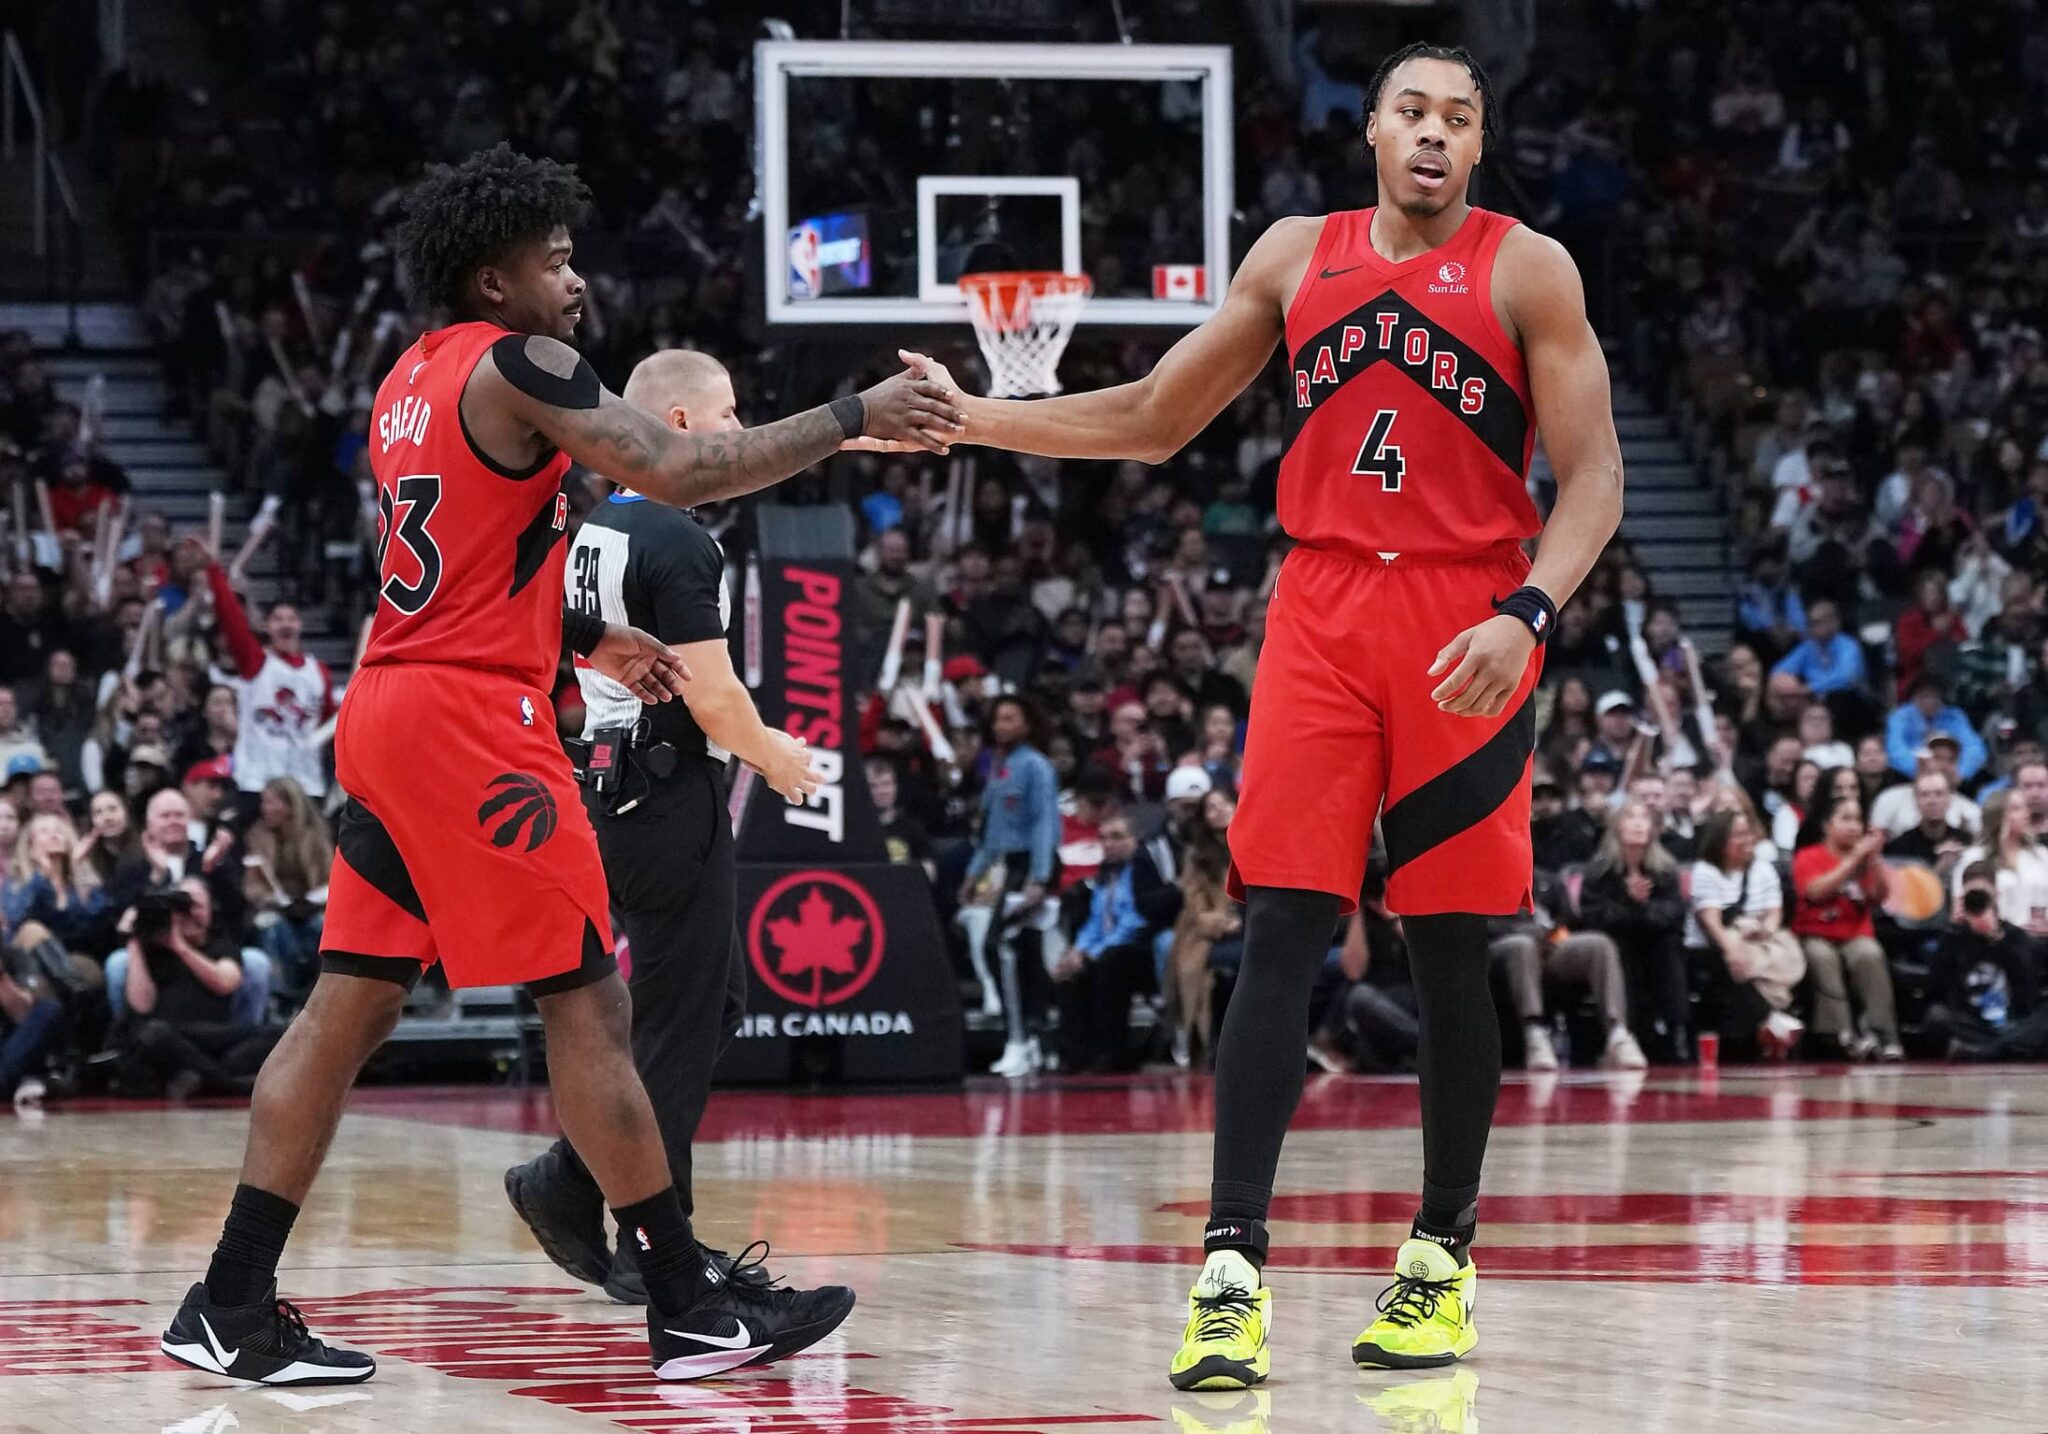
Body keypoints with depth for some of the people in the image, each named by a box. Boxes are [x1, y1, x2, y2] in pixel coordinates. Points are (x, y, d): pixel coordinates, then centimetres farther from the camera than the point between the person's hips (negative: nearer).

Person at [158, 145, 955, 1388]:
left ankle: (232, 1307, 5)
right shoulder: (519, 365, -10)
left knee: (352, 1006, 8)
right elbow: (681, 472, -20)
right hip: (473, 721, -9)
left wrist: (588, 640, 27)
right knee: (588, 1002, -4)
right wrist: (856, 419, -14)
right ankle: (691, 1306, -1)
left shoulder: (414, 378, 19)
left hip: (390, 714, 9)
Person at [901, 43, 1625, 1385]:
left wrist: (1527, 614, -22)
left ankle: (1444, 1258, 16)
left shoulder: (1527, 270, 0)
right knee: (1280, 939, -8)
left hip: (1467, 632, -2)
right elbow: (1155, 418, 18)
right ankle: (1232, 1271, -12)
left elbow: (1592, 476, -5)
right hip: (1322, 615, 2)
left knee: (1450, 951, 3)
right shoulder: (1296, 258, 10)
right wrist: (972, 419, 8)